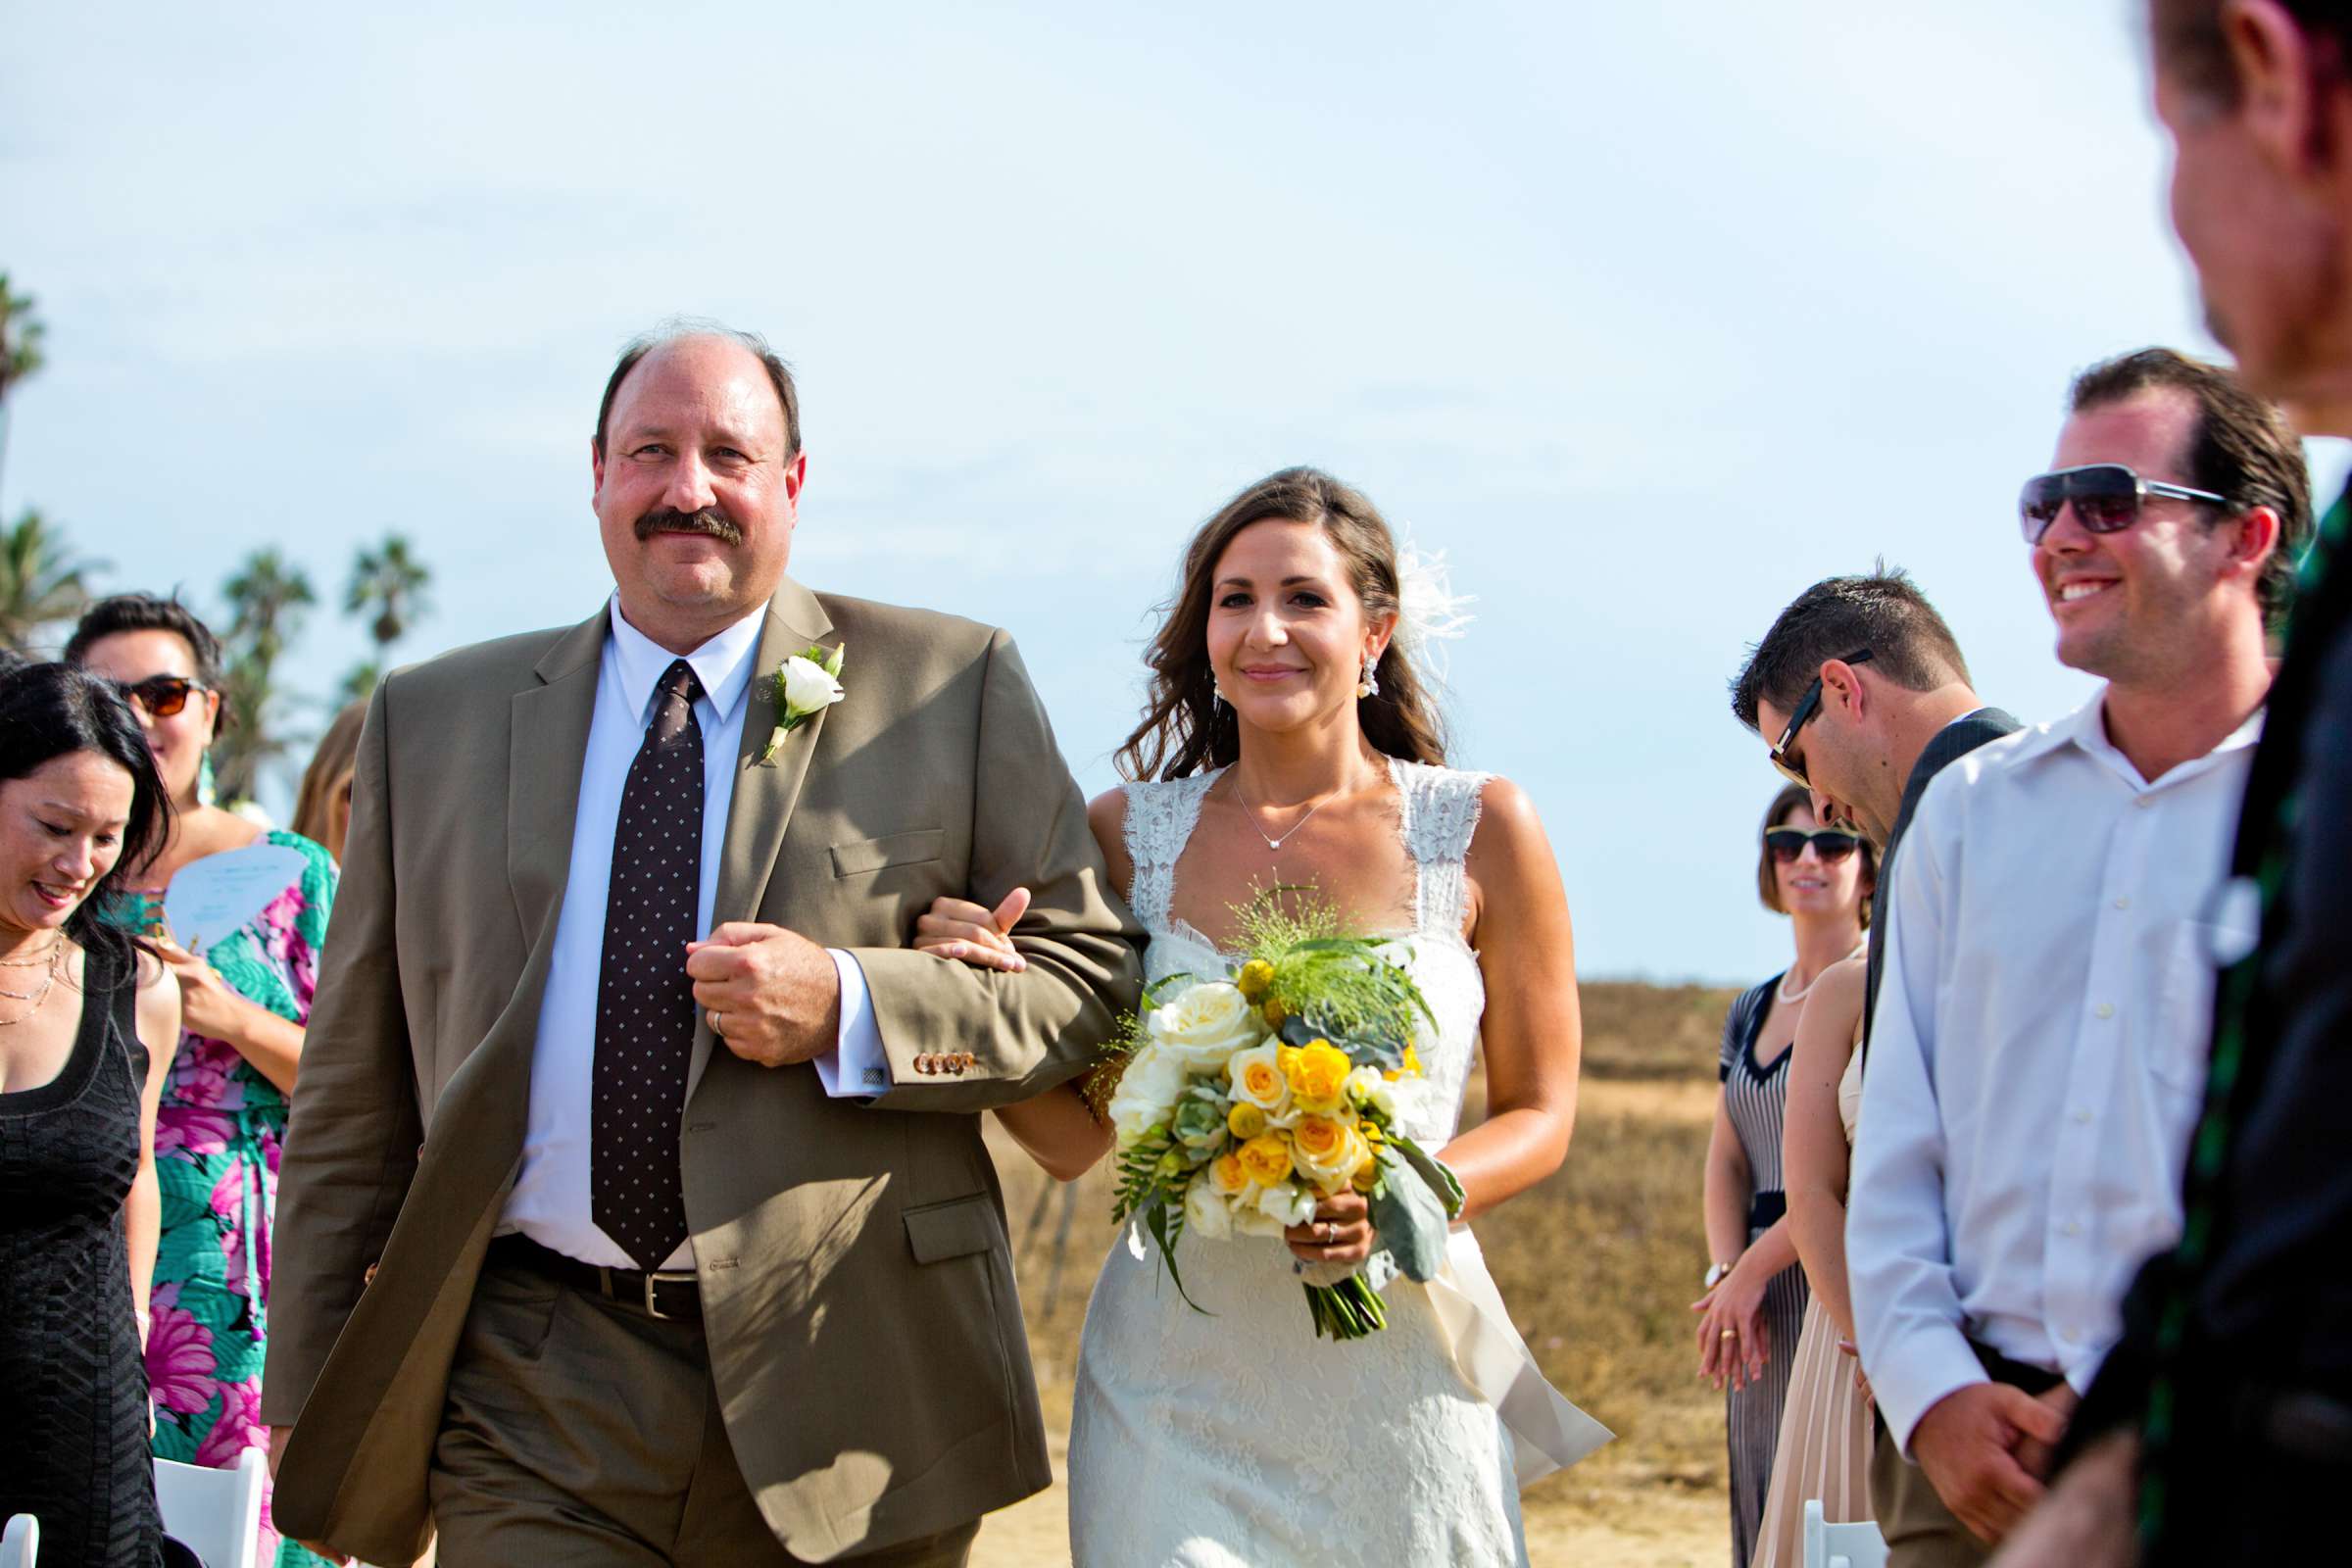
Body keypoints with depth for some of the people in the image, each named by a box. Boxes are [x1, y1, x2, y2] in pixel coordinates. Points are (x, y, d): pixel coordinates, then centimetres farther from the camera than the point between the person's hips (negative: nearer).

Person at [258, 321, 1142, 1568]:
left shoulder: (950, 690, 5)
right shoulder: (433, 719, 11)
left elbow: (1090, 978, 3)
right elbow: (355, 1087, 13)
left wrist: (847, 1007, -14)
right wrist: (308, 1389, 9)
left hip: (844, 1398, -1)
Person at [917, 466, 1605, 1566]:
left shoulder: (1480, 830, -1)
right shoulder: (1132, 833, 3)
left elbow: (1540, 1116, 5)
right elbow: (1074, 1137, 8)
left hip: (1401, 1357, 0)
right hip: (1181, 1373, 0)